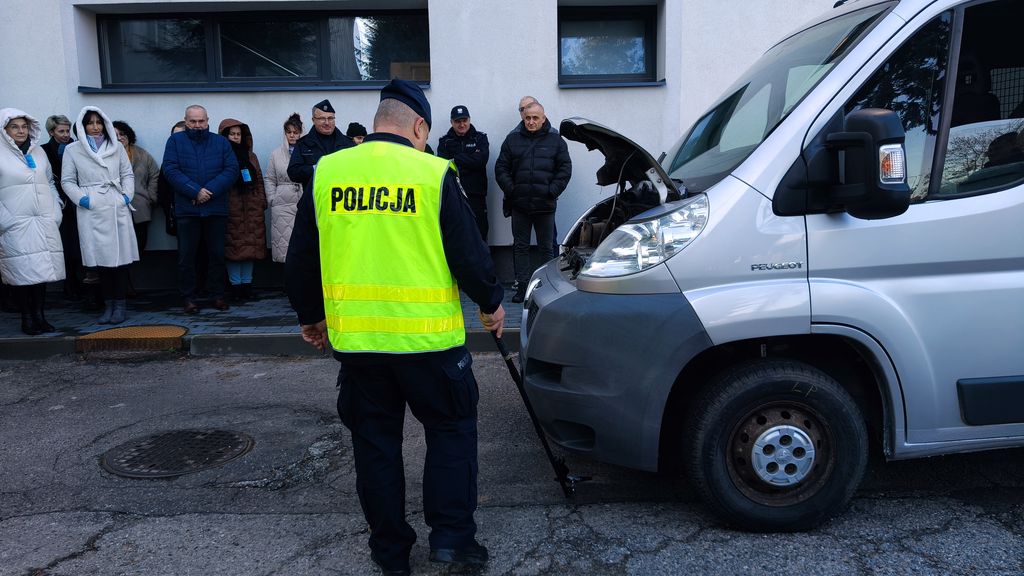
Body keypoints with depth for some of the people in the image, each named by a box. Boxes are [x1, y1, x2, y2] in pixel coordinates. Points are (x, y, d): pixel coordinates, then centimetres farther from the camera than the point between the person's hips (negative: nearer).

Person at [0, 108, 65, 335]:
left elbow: (50, 183, 21)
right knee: (21, 270, -3)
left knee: (42, 269, 4)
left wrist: (56, 213, 10)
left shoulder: (39, 152, 14)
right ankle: (26, 318, 5)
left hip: (44, 223, 4)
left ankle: (40, 315, 12)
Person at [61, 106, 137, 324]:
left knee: (120, 257, -2)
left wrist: (127, 195, 0)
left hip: (118, 208, 1)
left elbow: (127, 174, 15)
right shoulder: (72, 150, 8)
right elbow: (67, 181, 8)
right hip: (91, 212, -1)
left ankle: (120, 305, 5)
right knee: (101, 258, 0)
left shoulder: (117, 147, 12)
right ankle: (108, 305, 9)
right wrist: (82, 199, -6)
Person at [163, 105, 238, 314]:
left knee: (217, 253, 7)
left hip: (216, 208, 1)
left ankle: (217, 294, 17)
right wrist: (195, 191, -16)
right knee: (186, 255, 3)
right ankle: (189, 298, 12)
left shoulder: (221, 142, 9)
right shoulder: (175, 141, 5)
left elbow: (232, 169, -2)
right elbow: (171, 170, -6)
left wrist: (209, 190, -14)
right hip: (186, 209, -1)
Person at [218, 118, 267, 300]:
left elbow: (259, 181, 16)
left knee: (251, 246, 2)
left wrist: (262, 203, 8)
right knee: (233, 246, -4)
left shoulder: (250, 157, 16)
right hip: (230, 208, -4)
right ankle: (235, 284, 4)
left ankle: (247, 283, 10)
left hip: (251, 208, 4)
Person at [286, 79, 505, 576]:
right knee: (450, 429, 16)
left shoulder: (325, 174, 3)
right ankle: (450, 535, 17)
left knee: (374, 439, 16)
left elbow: (300, 260, 7)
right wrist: (491, 303, 12)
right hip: (426, 336, -3)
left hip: (353, 336, 3)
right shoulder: (434, 174, -7)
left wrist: (310, 317, 22)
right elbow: (468, 253, -5)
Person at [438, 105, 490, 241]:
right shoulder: (445, 142, 11)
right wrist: (470, 161, -10)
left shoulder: (480, 138, 10)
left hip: (476, 195, 0)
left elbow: (481, 160, -8)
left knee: (480, 233, 3)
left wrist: (456, 159, -8)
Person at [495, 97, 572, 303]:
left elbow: (565, 169, 4)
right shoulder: (512, 139, 6)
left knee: (547, 247, 7)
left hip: (545, 205, -1)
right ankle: (522, 286, 14)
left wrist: (552, 191, -6)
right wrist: (511, 190, -5)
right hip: (519, 205, 1)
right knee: (520, 247, 6)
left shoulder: (555, 140, 4)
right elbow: (501, 168, 7)